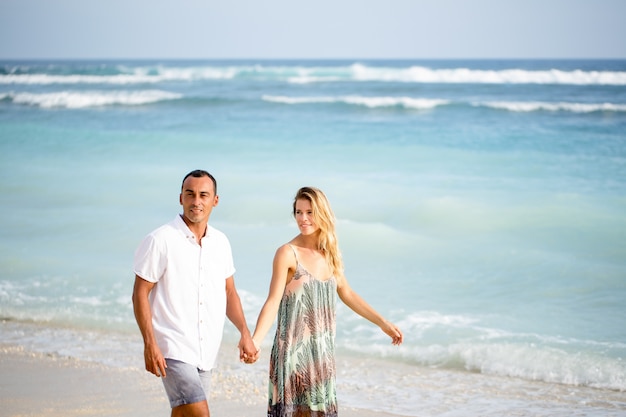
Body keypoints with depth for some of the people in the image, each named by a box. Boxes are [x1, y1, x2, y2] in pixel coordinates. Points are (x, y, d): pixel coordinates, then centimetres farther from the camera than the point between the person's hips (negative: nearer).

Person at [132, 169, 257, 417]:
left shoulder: (220, 242, 9)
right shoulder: (160, 240, -9)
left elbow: (229, 292, 18)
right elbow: (140, 294, -8)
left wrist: (245, 333, 6)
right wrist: (150, 344, -16)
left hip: (206, 351, 6)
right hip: (173, 349, -6)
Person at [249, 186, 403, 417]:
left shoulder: (330, 254, 9)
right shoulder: (287, 253, -10)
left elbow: (347, 294, 20)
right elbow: (273, 302, -16)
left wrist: (383, 323, 25)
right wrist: (255, 341, -29)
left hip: (322, 352, 6)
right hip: (294, 352, -6)